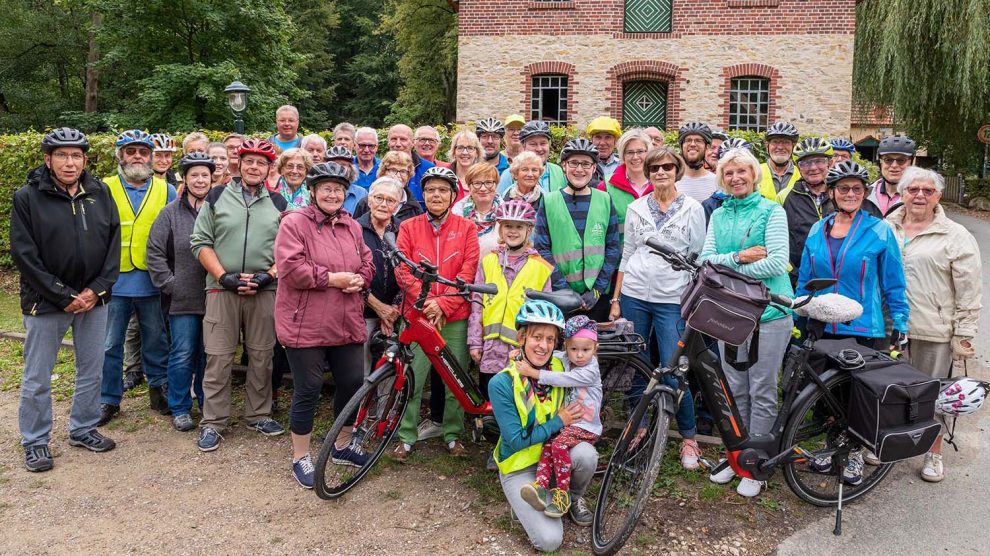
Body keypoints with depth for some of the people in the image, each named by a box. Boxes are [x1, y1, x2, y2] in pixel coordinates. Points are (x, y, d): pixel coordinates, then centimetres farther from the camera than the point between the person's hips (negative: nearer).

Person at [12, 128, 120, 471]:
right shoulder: (28, 197, -7)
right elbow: (24, 254, -9)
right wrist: (64, 296, -13)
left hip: (94, 298, 3)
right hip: (45, 301, -3)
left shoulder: (100, 193, 2)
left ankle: (83, 429, 31)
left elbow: (113, 243, 3)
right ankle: (36, 442, 22)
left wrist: (97, 289, -8)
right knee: (37, 378, 7)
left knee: (91, 370, 14)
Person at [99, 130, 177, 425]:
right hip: (114, 280, 0)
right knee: (110, 344, 7)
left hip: (153, 281, 0)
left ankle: (159, 389, 26)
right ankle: (108, 398, 20)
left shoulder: (166, 190, 5)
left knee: (156, 342, 11)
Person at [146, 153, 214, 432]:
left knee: (209, 355, 12)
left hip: (214, 297, 1)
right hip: (182, 299, -1)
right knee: (183, 355, 4)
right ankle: (180, 409, 18)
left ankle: (208, 404, 27)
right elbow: (155, 252, 0)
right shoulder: (171, 212, 1)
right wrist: (170, 284, -5)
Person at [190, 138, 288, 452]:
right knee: (218, 358, 1)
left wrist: (267, 276, -9)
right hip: (222, 289, -1)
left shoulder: (278, 204, 9)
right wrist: (224, 276, -9)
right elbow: (200, 242, 2)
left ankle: (258, 415, 22)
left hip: (264, 291, 1)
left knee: (261, 356, 8)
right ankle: (212, 423, 11)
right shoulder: (216, 198, 6)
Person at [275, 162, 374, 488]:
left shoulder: (352, 227, 13)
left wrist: (358, 280, -6)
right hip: (306, 325, -6)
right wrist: (333, 279, -17)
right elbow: (291, 268, -17)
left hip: (347, 324, 6)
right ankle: (300, 457, 20)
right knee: (308, 390, 3)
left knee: (353, 384, 12)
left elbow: (367, 264, 16)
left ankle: (342, 446, 34)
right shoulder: (294, 223, -7)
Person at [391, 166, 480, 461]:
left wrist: (443, 305, -12)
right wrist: (426, 302, -15)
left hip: (455, 317, 1)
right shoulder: (409, 227, 6)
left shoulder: (466, 228, 5)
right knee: (411, 380, 0)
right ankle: (406, 437, 14)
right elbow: (403, 270, -2)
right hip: (417, 315, 0)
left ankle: (453, 435, 23)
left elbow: (468, 272, -2)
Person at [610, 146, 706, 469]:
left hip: (672, 300, -3)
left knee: (673, 375, -7)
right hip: (634, 296, 3)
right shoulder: (636, 208, 9)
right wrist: (615, 299, 8)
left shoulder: (692, 209, 2)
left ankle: (689, 438, 12)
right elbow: (626, 256, 12)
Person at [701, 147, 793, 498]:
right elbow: (706, 260, 2)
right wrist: (739, 257, -15)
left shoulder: (772, 211, -3)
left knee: (762, 392, 4)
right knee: (735, 389, 13)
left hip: (768, 312, -4)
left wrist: (728, 267, -11)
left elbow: (777, 262, -13)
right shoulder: (718, 215, 11)